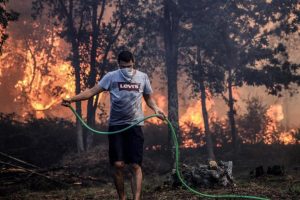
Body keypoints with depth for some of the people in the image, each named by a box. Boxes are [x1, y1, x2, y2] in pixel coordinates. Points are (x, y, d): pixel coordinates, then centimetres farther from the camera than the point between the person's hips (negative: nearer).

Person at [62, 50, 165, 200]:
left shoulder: (142, 77, 3)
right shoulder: (111, 77, -2)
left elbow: (149, 98, 14)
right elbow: (92, 91, -6)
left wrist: (156, 109, -7)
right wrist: (72, 99, -17)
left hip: (135, 125, 0)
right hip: (116, 125, 0)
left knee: (135, 165, -5)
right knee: (118, 165, -2)